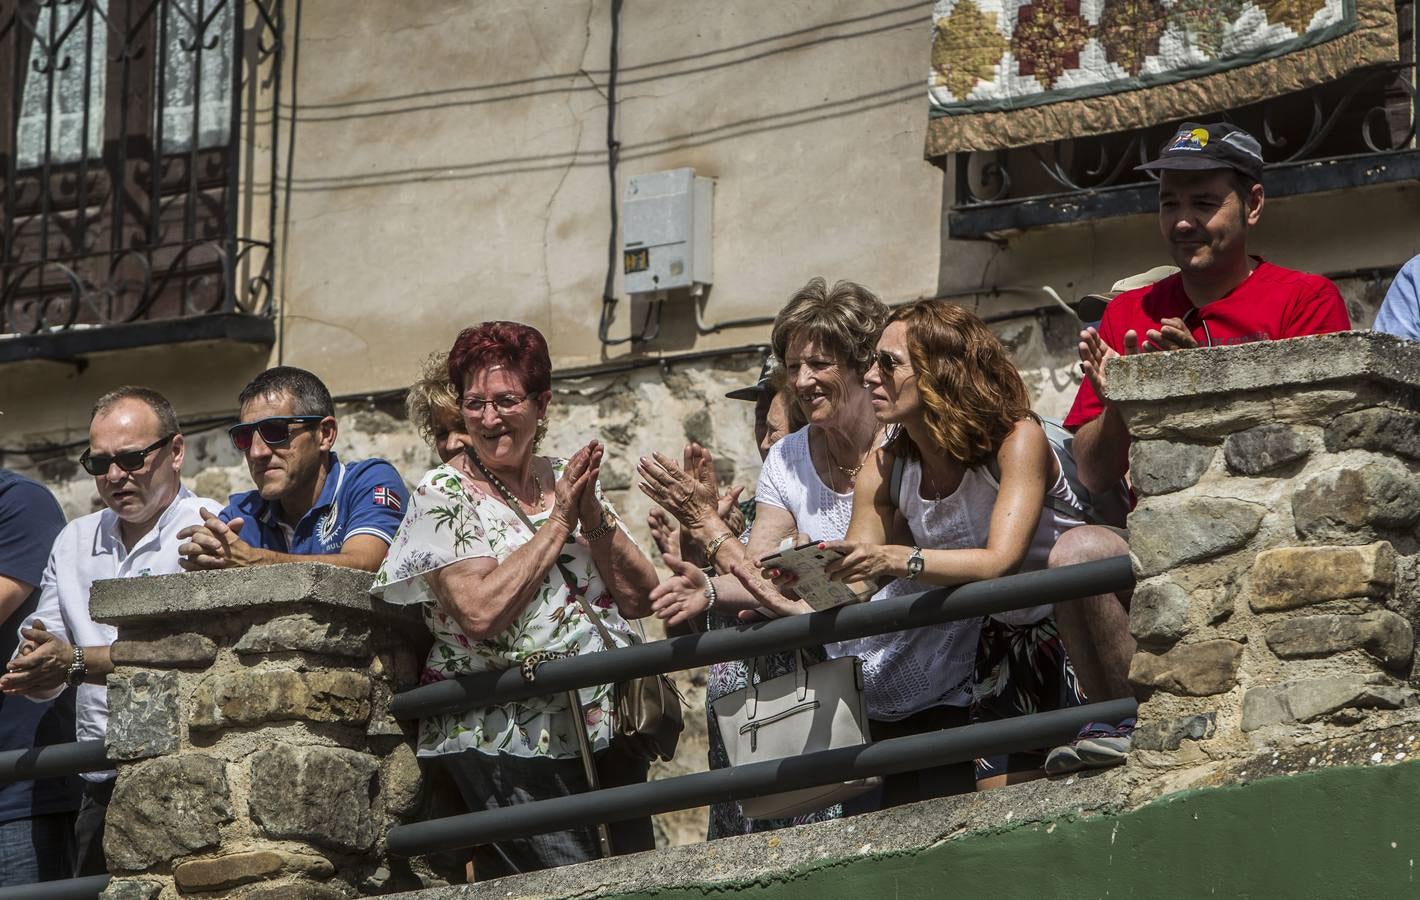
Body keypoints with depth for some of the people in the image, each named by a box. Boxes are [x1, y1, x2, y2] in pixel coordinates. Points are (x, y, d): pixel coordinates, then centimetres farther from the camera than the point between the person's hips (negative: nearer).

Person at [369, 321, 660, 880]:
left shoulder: (570, 482, 12)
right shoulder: (444, 496, -3)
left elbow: (638, 598, 5)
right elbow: (481, 611, -18)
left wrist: (592, 515, -9)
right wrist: (559, 522, -11)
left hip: (605, 732, 6)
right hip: (506, 744, -6)